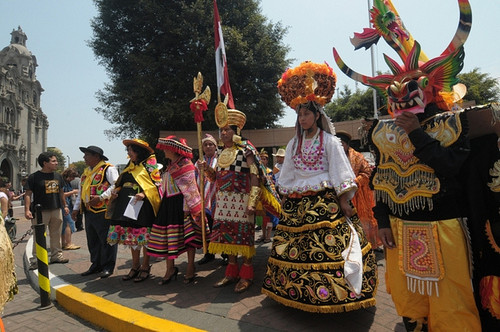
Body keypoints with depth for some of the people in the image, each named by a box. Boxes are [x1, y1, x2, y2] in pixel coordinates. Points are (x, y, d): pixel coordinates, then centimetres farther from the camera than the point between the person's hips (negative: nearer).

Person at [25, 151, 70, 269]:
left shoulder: (58, 176, 11)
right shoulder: (34, 177, -6)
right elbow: (28, 194, -7)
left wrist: (65, 205, 18)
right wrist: (27, 210, -14)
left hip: (56, 210, 5)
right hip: (40, 211, -5)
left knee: (56, 235, 12)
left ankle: (56, 255, 22)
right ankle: (35, 260, 7)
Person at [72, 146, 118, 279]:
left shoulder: (108, 169, -8)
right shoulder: (86, 171, 20)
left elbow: (116, 185, -17)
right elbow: (81, 191, 25)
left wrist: (101, 197, -22)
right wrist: (76, 208, 20)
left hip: (103, 211, -9)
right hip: (89, 211, 9)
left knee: (106, 240, -1)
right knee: (92, 240, 14)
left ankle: (107, 267, 8)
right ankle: (95, 265, 26)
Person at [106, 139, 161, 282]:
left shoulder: (149, 165, -3)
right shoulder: (129, 167, 18)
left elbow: (157, 184, -11)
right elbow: (121, 183, 25)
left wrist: (144, 194, -24)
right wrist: (116, 191, 5)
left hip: (144, 206, -7)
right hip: (127, 205, 7)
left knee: (144, 236, -1)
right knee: (131, 236, 10)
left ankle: (145, 267, 12)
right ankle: (135, 266, 22)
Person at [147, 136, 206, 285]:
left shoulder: (185, 164, -9)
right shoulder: (170, 166, 17)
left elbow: (189, 188, -14)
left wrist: (187, 208, -19)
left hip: (182, 204, -8)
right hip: (169, 204, 9)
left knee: (187, 236, -1)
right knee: (168, 236, 9)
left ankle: (190, 268, 12)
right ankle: (170, 268, 20)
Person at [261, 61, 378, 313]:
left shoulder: (330, 141, -1)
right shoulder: (293, 144, 14)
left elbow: (340, 172, -6)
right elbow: (287, 175, 17)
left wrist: (343, 200, -12)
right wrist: (286, 201, 15)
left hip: (325, 202, -5)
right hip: (297, 204, 5)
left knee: (328, 247, -7)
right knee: (294, 250, 7)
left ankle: (331, 291, 9)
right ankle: (294, 291, 23)